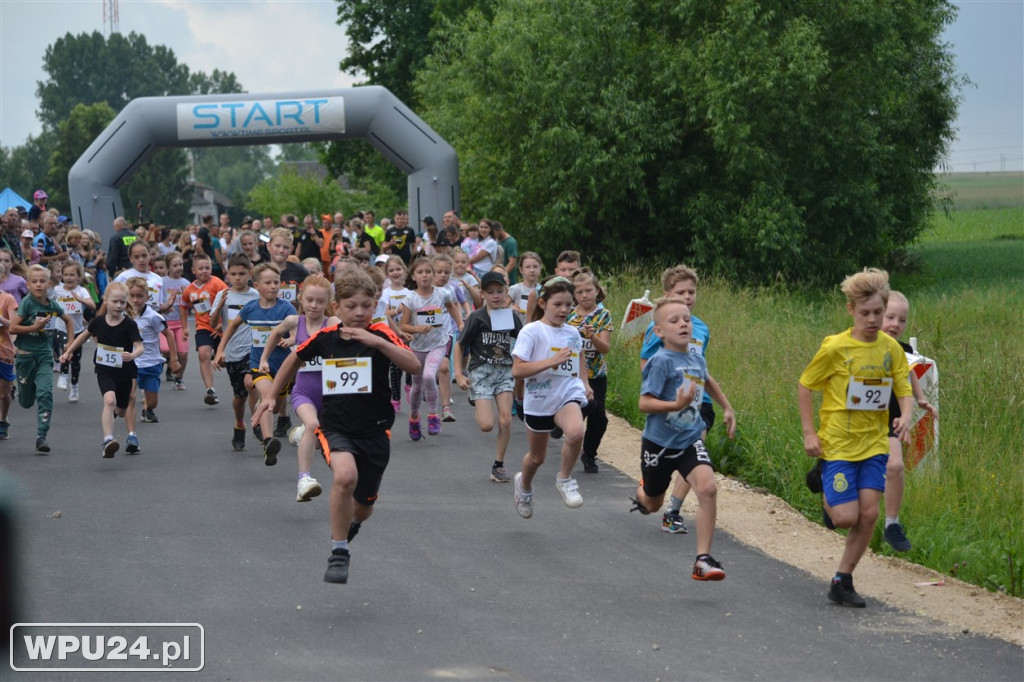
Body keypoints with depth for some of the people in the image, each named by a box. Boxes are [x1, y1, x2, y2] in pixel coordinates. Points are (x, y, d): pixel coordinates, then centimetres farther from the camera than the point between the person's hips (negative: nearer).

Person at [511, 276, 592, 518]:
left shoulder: (572, 333, 6)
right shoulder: (532, 332, -11)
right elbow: (517, 370, -20)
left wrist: (585, 385, 5)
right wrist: (551, 361, -26)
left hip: (569, 395, 2)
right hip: (539, 400, -2)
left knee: (576, 432, -31)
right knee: (537, 457, 14)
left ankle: (564, 479, -6)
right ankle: (524, 485, 49)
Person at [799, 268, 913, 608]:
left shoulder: (891, 348, 1)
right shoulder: (836, 347, -11)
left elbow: (905, 391, 6)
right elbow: (804, 386, -2)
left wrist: (905, 418, -16)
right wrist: (809, 432, -8)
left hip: (874, 443, 4)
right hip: (838, 443, -4)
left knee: (869, 514, -5)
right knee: (847, 517, -10)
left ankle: (842, 581, 9)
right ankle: (830, 502, 28)